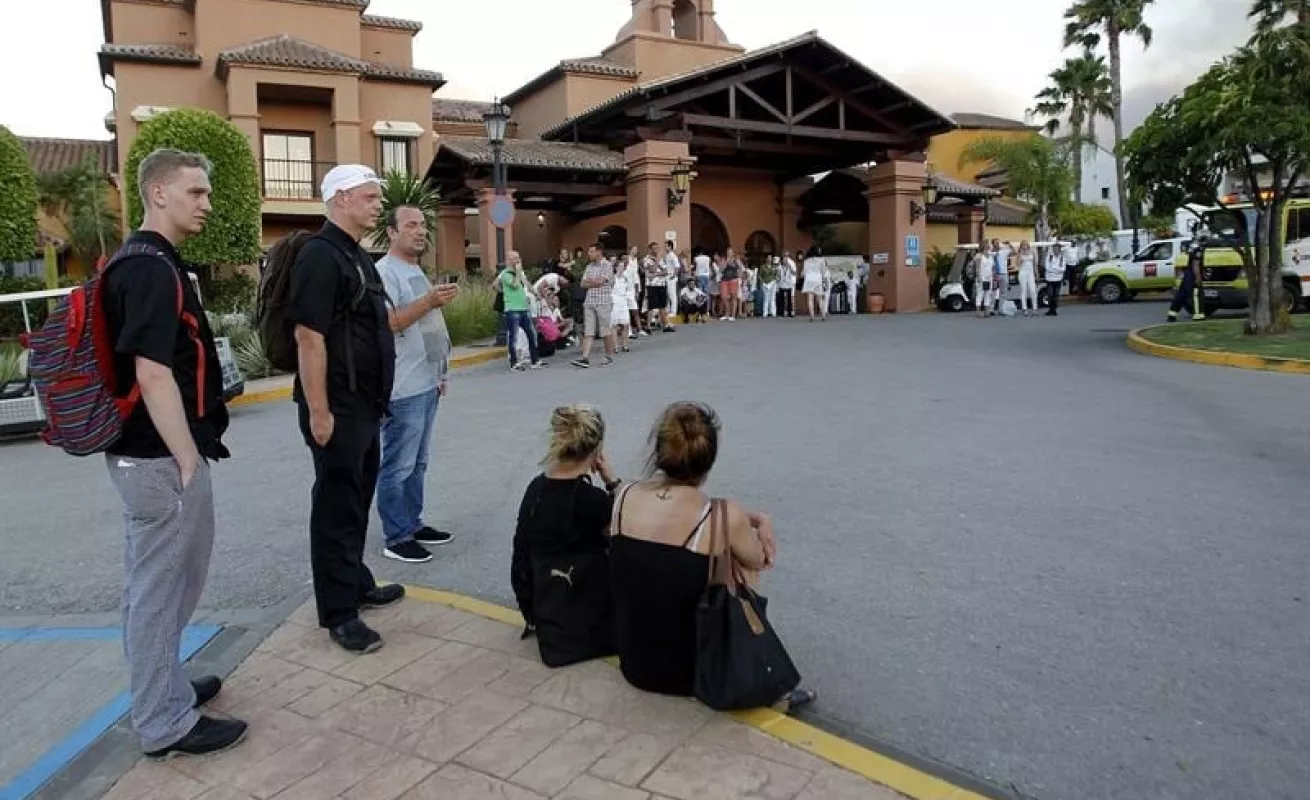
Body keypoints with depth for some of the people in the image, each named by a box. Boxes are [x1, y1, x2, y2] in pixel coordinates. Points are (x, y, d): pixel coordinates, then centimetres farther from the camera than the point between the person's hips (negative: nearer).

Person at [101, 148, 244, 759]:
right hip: (161, 457, -10)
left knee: (153, 583, 20)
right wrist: (188, 461, -19)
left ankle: (160, 689, 36)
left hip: (143, 452, 10)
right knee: (161, 587, 1)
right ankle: (166, 723, 15)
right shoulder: (151, 268, -18)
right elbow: (153, 375, -24)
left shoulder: (144, 262, 14)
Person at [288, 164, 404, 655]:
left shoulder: (357, 255, 14)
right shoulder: (320, 255, -16)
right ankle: (338, 614, 11)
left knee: (357, 499, 19)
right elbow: (309, 337, -22)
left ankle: (356, 584, 35)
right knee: (336, 505, 0)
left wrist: (383, 386, 20)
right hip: (336, 408, -10)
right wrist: (318, 410, -24)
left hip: (365, 405, 10)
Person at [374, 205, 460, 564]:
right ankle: (396, 538, 7)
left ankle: (413, 524, 27)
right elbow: (385, 324, -22)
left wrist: (439, 374, 21)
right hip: (404, 389, -9)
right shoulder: (385, 271, -12)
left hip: (425, 385, 10)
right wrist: (429, 301, -29)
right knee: (398, 467, -1)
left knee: (417, 463, 16)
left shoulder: (416, 270, 17)